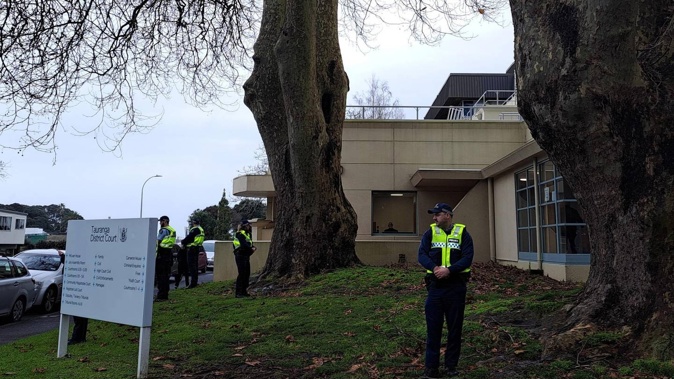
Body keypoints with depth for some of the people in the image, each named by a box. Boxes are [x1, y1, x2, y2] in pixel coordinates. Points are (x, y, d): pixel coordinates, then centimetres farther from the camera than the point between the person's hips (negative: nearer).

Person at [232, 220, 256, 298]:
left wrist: (253, 247, -2)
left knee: (247, 273, 11)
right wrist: (251, 249, -15)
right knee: (242, 274, -11)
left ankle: (244, 291, 19)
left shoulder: (247, 234, 20)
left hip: (246, 256, 10)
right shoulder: (240, 234, -11)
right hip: (240, 256, -10)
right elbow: (243, 245, -23)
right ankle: (238, 293, -8)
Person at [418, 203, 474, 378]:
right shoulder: (430, 233, 4)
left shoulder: (462, 233, 0)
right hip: (435, 285, 1)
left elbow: (467, 258, -9)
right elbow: (422, 255, -6)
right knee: (433, 326, 2)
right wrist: (435, 268, -24)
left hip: (456, 286, -1)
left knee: (455, 327, 9)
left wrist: (449, 270, -23)